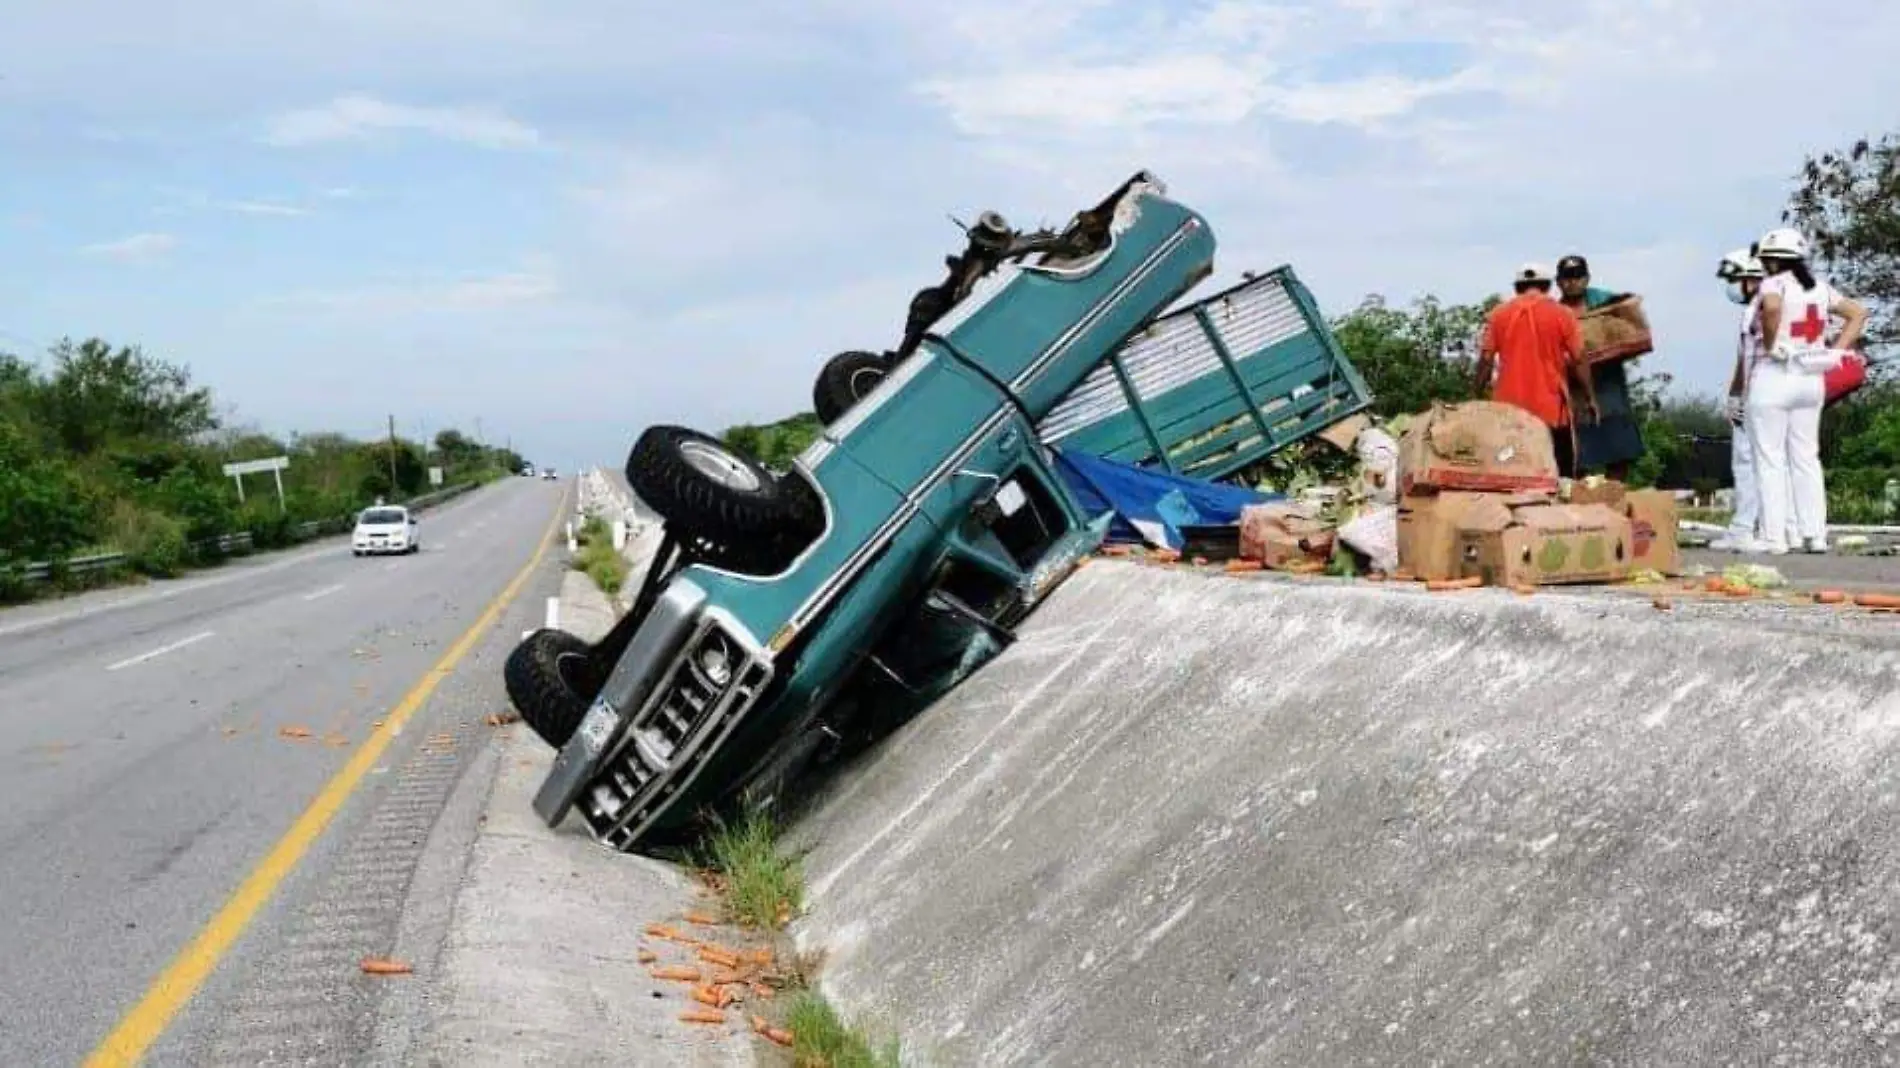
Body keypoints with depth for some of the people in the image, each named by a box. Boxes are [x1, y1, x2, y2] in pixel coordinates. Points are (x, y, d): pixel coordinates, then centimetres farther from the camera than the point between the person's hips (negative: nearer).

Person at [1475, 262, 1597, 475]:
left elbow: (1486, 359, 1)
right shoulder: (1561, 314, 1)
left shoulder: (1498, 314, 5)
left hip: (1509, 408, 2)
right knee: (1559, 475, 5)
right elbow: (1578, 360, 0)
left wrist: (1480, 396, 8)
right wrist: (1589, 398, 10)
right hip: (1551, 407, -2)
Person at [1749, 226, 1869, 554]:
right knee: (1806, 458, 12)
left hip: (1773, 377, -7)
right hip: (1811, 378, 7)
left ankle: (1774, 537, -4)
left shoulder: (1774, 284, -9)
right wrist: (1835, 352, 10)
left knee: (1770, 460, -2)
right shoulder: (1820, 288, 11)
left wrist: (1770, 344, -17)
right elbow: (1858, 314, 16)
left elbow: (1772, 307, -31)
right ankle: (1815, 534, 11)